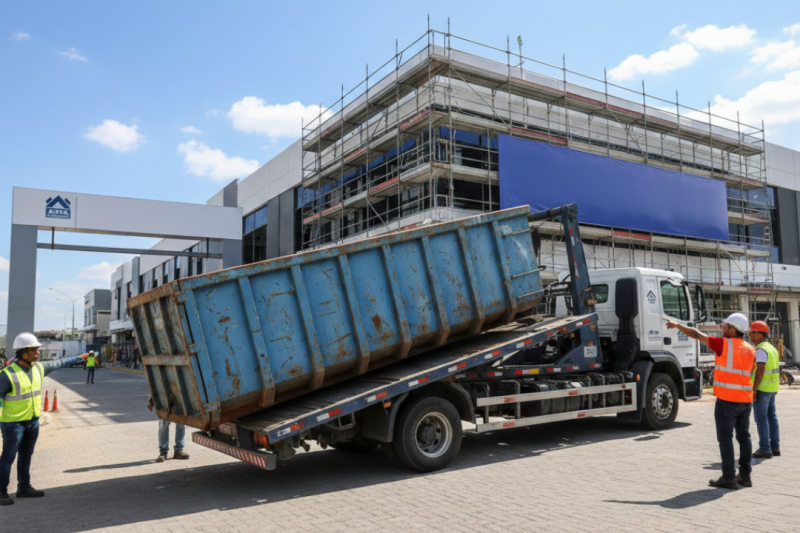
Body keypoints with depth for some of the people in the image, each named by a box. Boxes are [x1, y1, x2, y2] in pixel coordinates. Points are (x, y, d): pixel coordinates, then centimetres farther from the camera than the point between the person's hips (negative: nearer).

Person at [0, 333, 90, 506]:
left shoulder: (38, 368, 2)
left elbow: (57, 364, 18)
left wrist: (78, 358, 26)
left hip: (33, 420, 7)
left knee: (26, 455, 15)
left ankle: (24, 487, 26)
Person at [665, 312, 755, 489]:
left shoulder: (724, 344, -9)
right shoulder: (750, 350, 10)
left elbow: (696, 334, -4)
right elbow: (750, 372, 17)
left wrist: (677, 325, 7)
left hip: (727, 400, -7)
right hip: (746, 400, 7)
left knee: (725, 437, -3)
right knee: (744, 437, 12)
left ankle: (729, 477, -2)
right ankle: (745, 476, 19)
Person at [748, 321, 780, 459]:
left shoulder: (760, 350, -18)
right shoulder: (771, 348, 14)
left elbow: (760, 371, -24)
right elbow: (777, 370, 18)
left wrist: (753, 390, -22)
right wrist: (776, 386, 24)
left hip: (761, 388, -10)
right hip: (772, 388, 10)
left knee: (761, 418, -5)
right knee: (771, 417, 13)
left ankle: (765, 449, -3)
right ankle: (775, 447, 19)